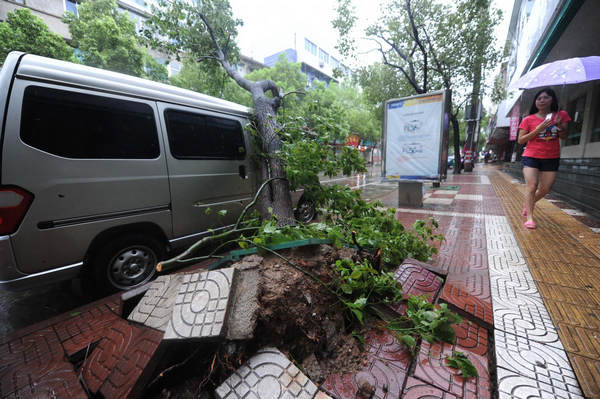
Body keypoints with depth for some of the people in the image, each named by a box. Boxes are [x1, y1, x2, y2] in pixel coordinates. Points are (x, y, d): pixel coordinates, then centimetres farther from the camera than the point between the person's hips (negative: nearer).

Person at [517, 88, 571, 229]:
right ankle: (529, 218, -10)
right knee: (531, 186, -13)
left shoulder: (561, 115, 6)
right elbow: (520, 140, -4)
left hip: (551, 158, 4)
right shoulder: (528, 119, -2)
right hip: (531, 157, -3)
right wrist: (538, 129, -17)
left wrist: (559, 125, -10)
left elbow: (564, 136, 10)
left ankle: (528, 203, 33)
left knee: (545, 189, 7)